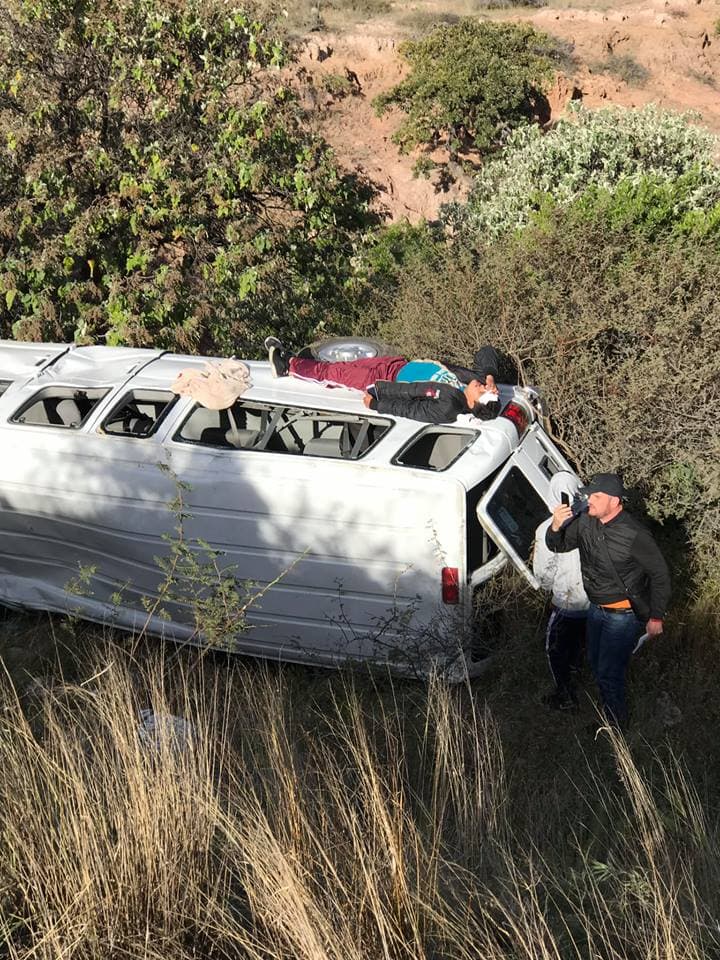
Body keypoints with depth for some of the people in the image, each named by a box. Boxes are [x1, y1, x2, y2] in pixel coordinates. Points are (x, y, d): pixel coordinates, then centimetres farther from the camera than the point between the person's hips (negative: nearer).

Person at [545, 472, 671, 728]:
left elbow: (659, 574, -16)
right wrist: (556, 527, -21)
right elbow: (557, 546, 2)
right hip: (596, 609, 7)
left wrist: (656, 616, -13)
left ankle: (616, 725, 25)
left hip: (624, 614, -7)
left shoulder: (634, 534, -27)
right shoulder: (585, 522, -11)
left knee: (608, 673, 1)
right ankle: (608, 713, 46)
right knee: (595, 664, 23)